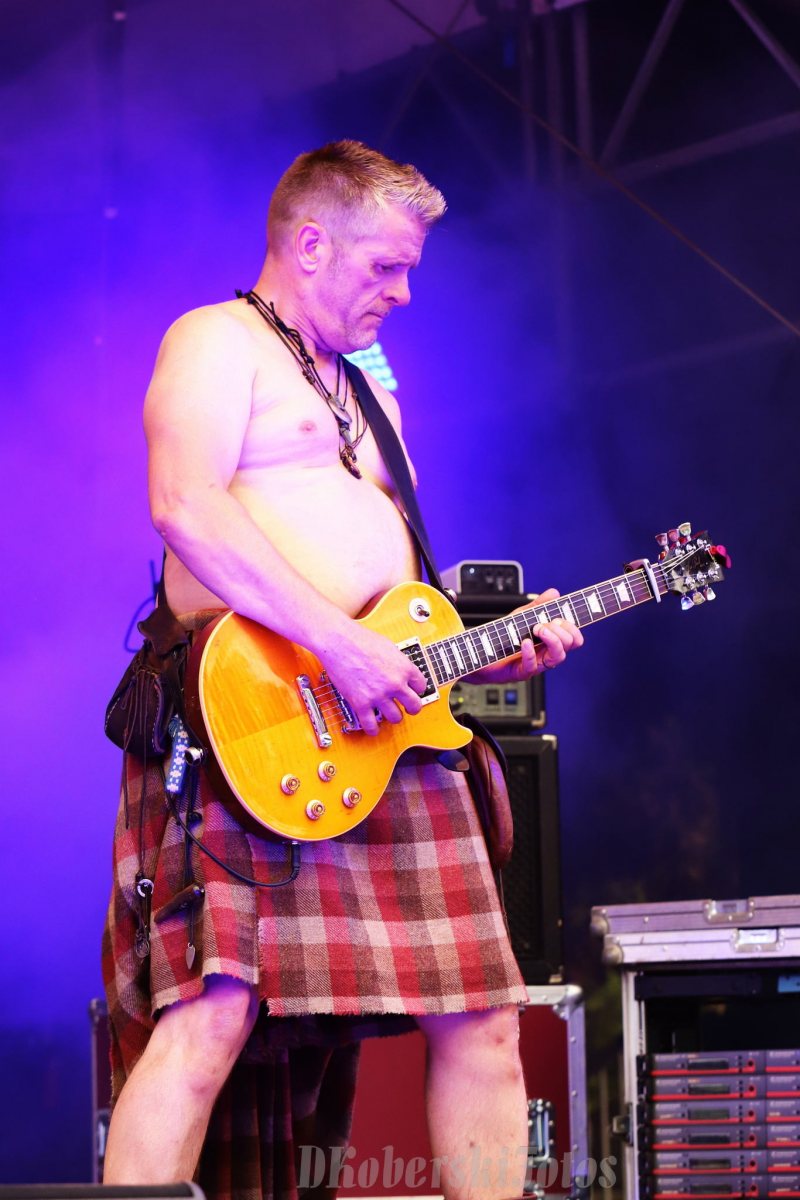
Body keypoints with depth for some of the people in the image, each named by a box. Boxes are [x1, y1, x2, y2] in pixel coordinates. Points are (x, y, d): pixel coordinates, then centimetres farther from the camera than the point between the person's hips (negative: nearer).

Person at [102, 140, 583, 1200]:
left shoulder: (366, 394, 28)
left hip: (391, 737, 9)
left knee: (481, 1017, 6)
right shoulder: (219, 344, 0)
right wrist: (343, 646, -22)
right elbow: (186, 508, -18)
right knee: (215, 1016, -20)